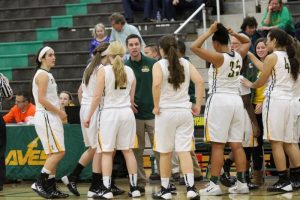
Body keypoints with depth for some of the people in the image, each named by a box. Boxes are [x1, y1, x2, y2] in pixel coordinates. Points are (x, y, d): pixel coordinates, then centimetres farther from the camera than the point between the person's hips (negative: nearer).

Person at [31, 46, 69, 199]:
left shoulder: (47, 74, 19)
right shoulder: (43, 74, -12)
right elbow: (42, 99, -19)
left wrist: (58, 113, 9)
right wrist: (59, 112, -15)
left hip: (51, 118, 10)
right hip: (46, 117, -10)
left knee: (54, 154, 9)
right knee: (58, 152, -13)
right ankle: (39, 184, -12)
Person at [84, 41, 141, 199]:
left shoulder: (104, 71, -7)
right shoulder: (130, 71, 6)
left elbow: (97, 97, -9)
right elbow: (132, 98, 12)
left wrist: (89, 116, -1)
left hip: (110, 112, -4)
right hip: (126, 112, 4)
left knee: (107, 152, 1)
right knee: (128, 150, 10)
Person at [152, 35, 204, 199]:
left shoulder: (159, 65, -4)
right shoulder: (186, 64, 6)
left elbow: (156, 84, -22)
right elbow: (199, 82, -4)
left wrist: (156, 106, -12)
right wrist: (198, 105, 1)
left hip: (165, 112, -3)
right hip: (184, 111, 3)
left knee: (165, 153, 8)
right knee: (184, 151, 0)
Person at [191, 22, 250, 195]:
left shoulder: (218, 58, -12)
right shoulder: (238, 56, 7)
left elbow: (195, 47, -18)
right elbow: (247, 41, 28)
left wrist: (210, 31, -11)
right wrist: (232, 33, 16)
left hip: (220, 100, -6)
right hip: (236, 100, 6)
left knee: (218, 145, -5)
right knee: (237, 145, 8)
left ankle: (215, 184, -6)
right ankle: (242, 183, 8)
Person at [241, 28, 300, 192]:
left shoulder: (272, 57, -6)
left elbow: (261, 82, -3)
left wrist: (250, 84, 17)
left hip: (274, 100, -8)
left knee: (276, 142, -5)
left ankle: (284, 181, -7)